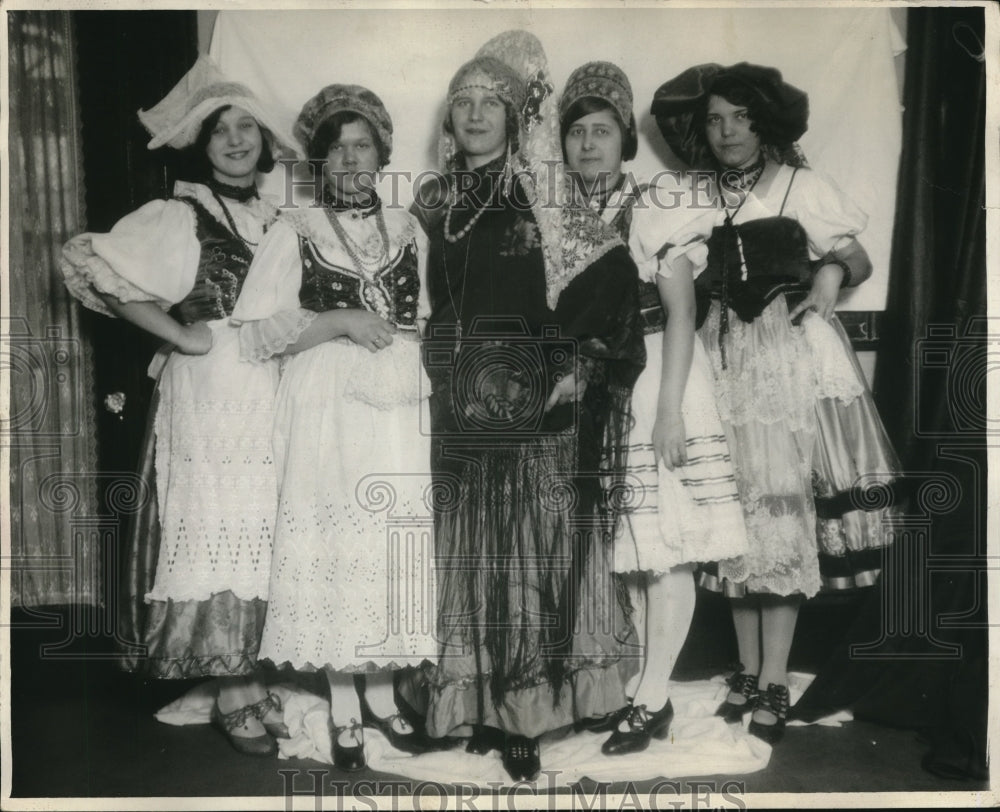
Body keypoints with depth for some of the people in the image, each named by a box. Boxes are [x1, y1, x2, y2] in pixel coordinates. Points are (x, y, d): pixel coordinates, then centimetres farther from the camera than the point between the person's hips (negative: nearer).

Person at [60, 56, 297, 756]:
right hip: (213, 395, -5)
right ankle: (236, 697, 13)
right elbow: (90, 264, -10)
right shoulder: (178, 217, -2)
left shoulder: (278, 220, 14)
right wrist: (184, 336, -12)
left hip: (277, 396, 5)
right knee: (221, 535, -1)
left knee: (268, 536, 9)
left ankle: (258, 681, 23)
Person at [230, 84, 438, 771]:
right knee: (335, 544, -1)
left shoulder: (408, 230, 12)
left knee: (395, 546, 3)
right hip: (325, 411, -3)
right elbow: (258, 332, -4)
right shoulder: (295, 231, 3)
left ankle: (381, 691, 21)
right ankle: (344, 705, 15)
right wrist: (341, 322, -13)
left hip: (397, 411, 3)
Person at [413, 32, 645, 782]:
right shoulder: (437, 204, 10)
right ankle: (482, 706, 21)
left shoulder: (542, 200, -3)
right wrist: (438, 369, 9)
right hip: (458, 411, 4)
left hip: (534, 407, -4)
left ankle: (526, 712, 11)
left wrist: (583, 362, -14)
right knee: (470, 558, 9)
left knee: (532, 552, 1)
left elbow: (615, 276, -9)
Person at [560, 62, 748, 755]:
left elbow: (681, 313, -10)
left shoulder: (654, 209, -5)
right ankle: (631, 684, 21)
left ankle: (653, 699, 6)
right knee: (612, 547, 9)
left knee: (665, 547, -4)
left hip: (652, 381, -5)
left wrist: (669, 407, -17)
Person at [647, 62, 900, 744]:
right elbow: (672, 288, -1)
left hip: (794, 359, -2)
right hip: (724, 360, 3)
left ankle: (775, 683, 3)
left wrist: (832, 272, -17)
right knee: (735, 507, 3)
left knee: (783, 508, -5)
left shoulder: (802, 186, 5)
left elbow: (861, 264, 6)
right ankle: (749, 669, 16)